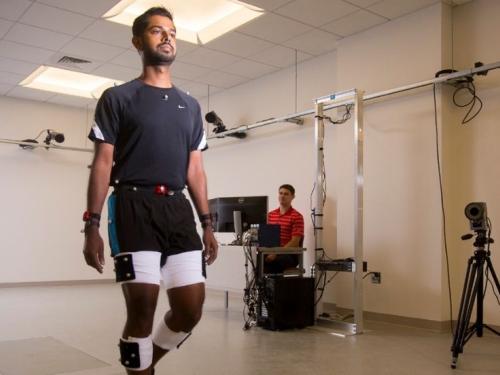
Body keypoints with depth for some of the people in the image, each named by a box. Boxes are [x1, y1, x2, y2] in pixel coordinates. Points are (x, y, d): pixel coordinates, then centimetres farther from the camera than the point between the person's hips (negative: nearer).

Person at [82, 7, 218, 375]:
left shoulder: (190, 106, 18)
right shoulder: (118, 98, 5)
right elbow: (103, 164, 0)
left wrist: (207, 224, 11)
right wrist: (92, 224, -8)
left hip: (178, 209, 5)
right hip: (134, 207, -4)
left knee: (191, 309, 3)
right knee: (142, 309, -7)